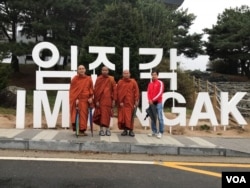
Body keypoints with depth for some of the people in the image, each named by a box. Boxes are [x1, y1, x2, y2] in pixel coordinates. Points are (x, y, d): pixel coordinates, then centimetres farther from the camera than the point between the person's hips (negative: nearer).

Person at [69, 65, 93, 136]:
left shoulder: (88, 79, 6)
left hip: (85, 99, 3)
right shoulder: (74, 79, -1)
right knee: (76, 115, -5)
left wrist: (90, 97, -4)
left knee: (84, 115, 5)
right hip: (76, 99, -3)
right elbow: (72, 90, -2)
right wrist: (75, 99, -11)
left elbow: (91, 89, 9)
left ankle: (82, 129, 13)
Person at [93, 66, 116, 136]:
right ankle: (101, 129, 7)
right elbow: (96, 90, -1)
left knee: (107, 114, 4)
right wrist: (96, 100, -7)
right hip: (100, 99, -1)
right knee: (101, 114, 0)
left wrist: (114, 100, -2)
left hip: (108, 99, 1)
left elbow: (114, 90, 3)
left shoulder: (111, 79, 4)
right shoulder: (98, 79, 1)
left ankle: (107, 129, 13)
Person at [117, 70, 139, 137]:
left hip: (130, 102, 0)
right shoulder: (120, 82, 3)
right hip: (122, 102, 1)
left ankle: (131, 130, 8)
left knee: (130, 116, 1)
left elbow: (136, 92, 1)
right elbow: (118, 93, 0)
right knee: (122, 116, 2)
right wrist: (120, 101, -9)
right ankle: (125, 130, 11)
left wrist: (136, 101, -7)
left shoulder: (133, 82, 4)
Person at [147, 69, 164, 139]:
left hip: (158, 103, -5)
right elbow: (148, 93, 12)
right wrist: (149, 100, -6)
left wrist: (153, 99, -15)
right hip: (151, 103, 5)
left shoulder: (160, 83, -2)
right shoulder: (150, 84, 15)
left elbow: (160, 93, -11)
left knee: (160, 118, -6)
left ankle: (160, 132, -2)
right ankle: (154, 132, 15)